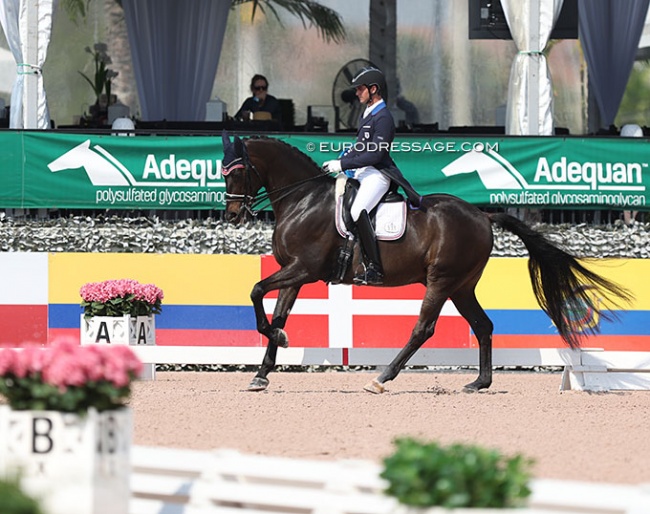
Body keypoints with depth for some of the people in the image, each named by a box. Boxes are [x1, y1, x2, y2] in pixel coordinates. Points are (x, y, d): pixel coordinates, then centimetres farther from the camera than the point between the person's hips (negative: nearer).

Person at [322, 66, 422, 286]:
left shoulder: (383, 118, -13)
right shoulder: (367, 115, 17)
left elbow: (375, 154, -20)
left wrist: (342, 165, -20)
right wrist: (337, 163, 9)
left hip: (377, 174, -11)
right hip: (362, 172, 11)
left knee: (357, 210, -30)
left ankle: (374, 269, -30)